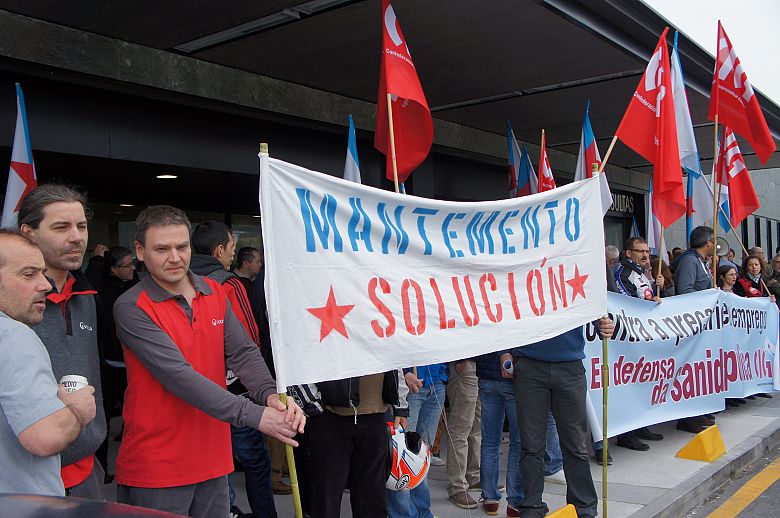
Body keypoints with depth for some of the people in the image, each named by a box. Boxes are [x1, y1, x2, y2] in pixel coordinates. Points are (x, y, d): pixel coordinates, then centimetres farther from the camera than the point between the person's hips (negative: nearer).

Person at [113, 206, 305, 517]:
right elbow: (178, 375, -23)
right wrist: (253, 415, -29)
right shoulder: (131, 308, -14)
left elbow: (243, 353, -1)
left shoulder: (216, 293, 5)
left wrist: (269, 395, -23)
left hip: (213, 456, 5)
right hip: (156, 468, -5)